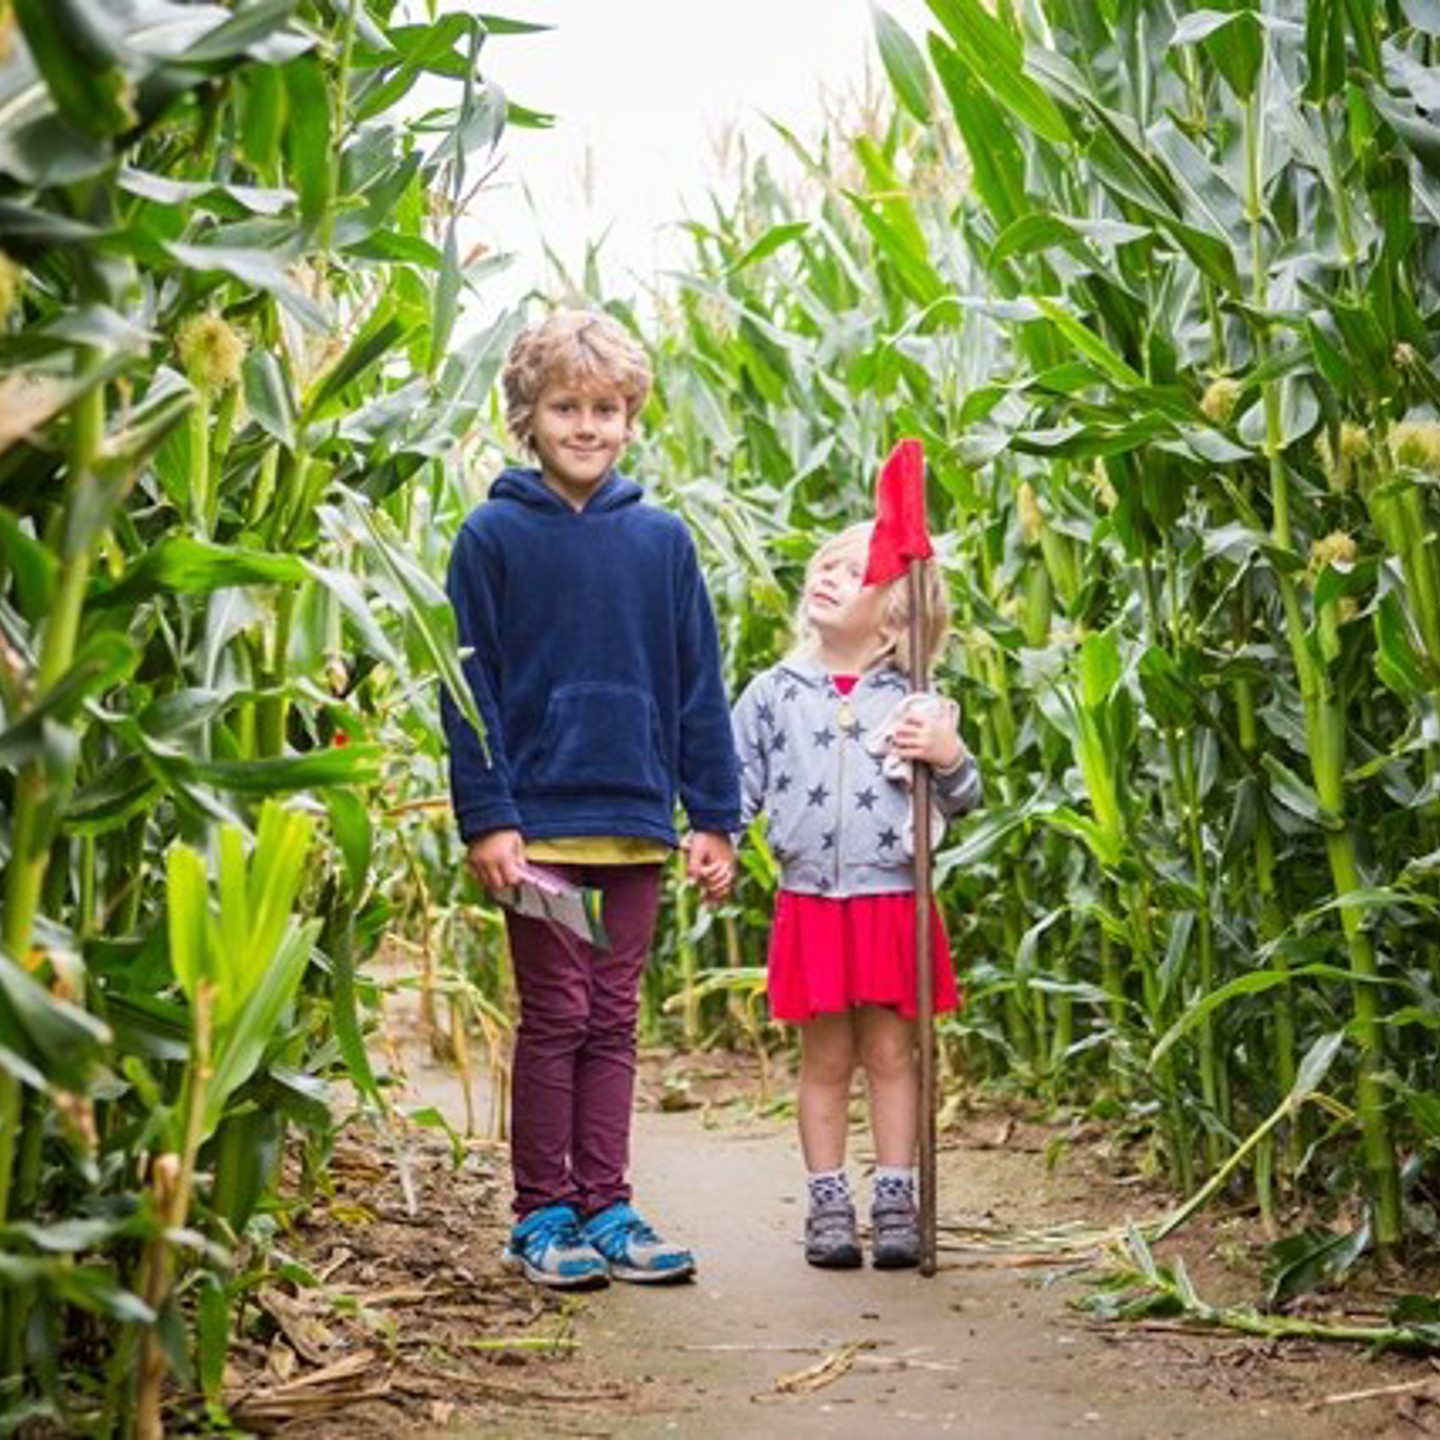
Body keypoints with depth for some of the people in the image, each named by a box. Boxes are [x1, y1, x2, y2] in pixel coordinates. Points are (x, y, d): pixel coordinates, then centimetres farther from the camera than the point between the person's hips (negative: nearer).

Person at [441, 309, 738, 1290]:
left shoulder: (662, 539, 7)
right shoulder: (494, 537, -2)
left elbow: (700, 687, 9)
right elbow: (468, 687, -3)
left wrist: (715, 818, 6)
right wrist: (486, 818, -10)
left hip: (637, 823, 3)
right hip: (540, 821, -3)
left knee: (613, 1023, 9)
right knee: (554, 1018, 1)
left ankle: (605, 1208, 16)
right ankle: (543, 1215, 11)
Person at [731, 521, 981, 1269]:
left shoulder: (912, 702, 2)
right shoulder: (774, 694, 5)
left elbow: (961, 801, 7)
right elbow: (739, 783, 10)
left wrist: (950, 758, -13)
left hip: (893, 900, -1)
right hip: (809, 900, 1)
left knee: (890, 1052, 5)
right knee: (825, 1058, 6)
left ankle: (895, 1201, 13)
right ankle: (828, 1204, 14)